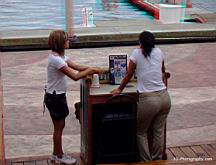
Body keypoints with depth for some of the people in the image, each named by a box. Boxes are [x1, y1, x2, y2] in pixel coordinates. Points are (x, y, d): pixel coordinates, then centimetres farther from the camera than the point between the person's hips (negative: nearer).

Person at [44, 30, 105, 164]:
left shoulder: (60, 56, 5)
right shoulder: (56, 59, -26)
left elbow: (77, 66, 9)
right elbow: (75, 76, -28)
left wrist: (93, 69, -4)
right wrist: (90, 70, -17)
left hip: (58, 96, 9)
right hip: (54, 97, -9)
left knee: (59, 126, 18)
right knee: (59, 127, 5)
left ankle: (56, 154, 30)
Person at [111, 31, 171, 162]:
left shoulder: (137, 53, -3)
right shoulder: (159, 52, 9)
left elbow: (129, 75, 2)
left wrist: (119, 89, 16)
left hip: (148, 99, -4)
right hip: (164, 97, 4)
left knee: (141, 132, 13)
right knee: (159, 131, 17)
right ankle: (157, 159, 26)